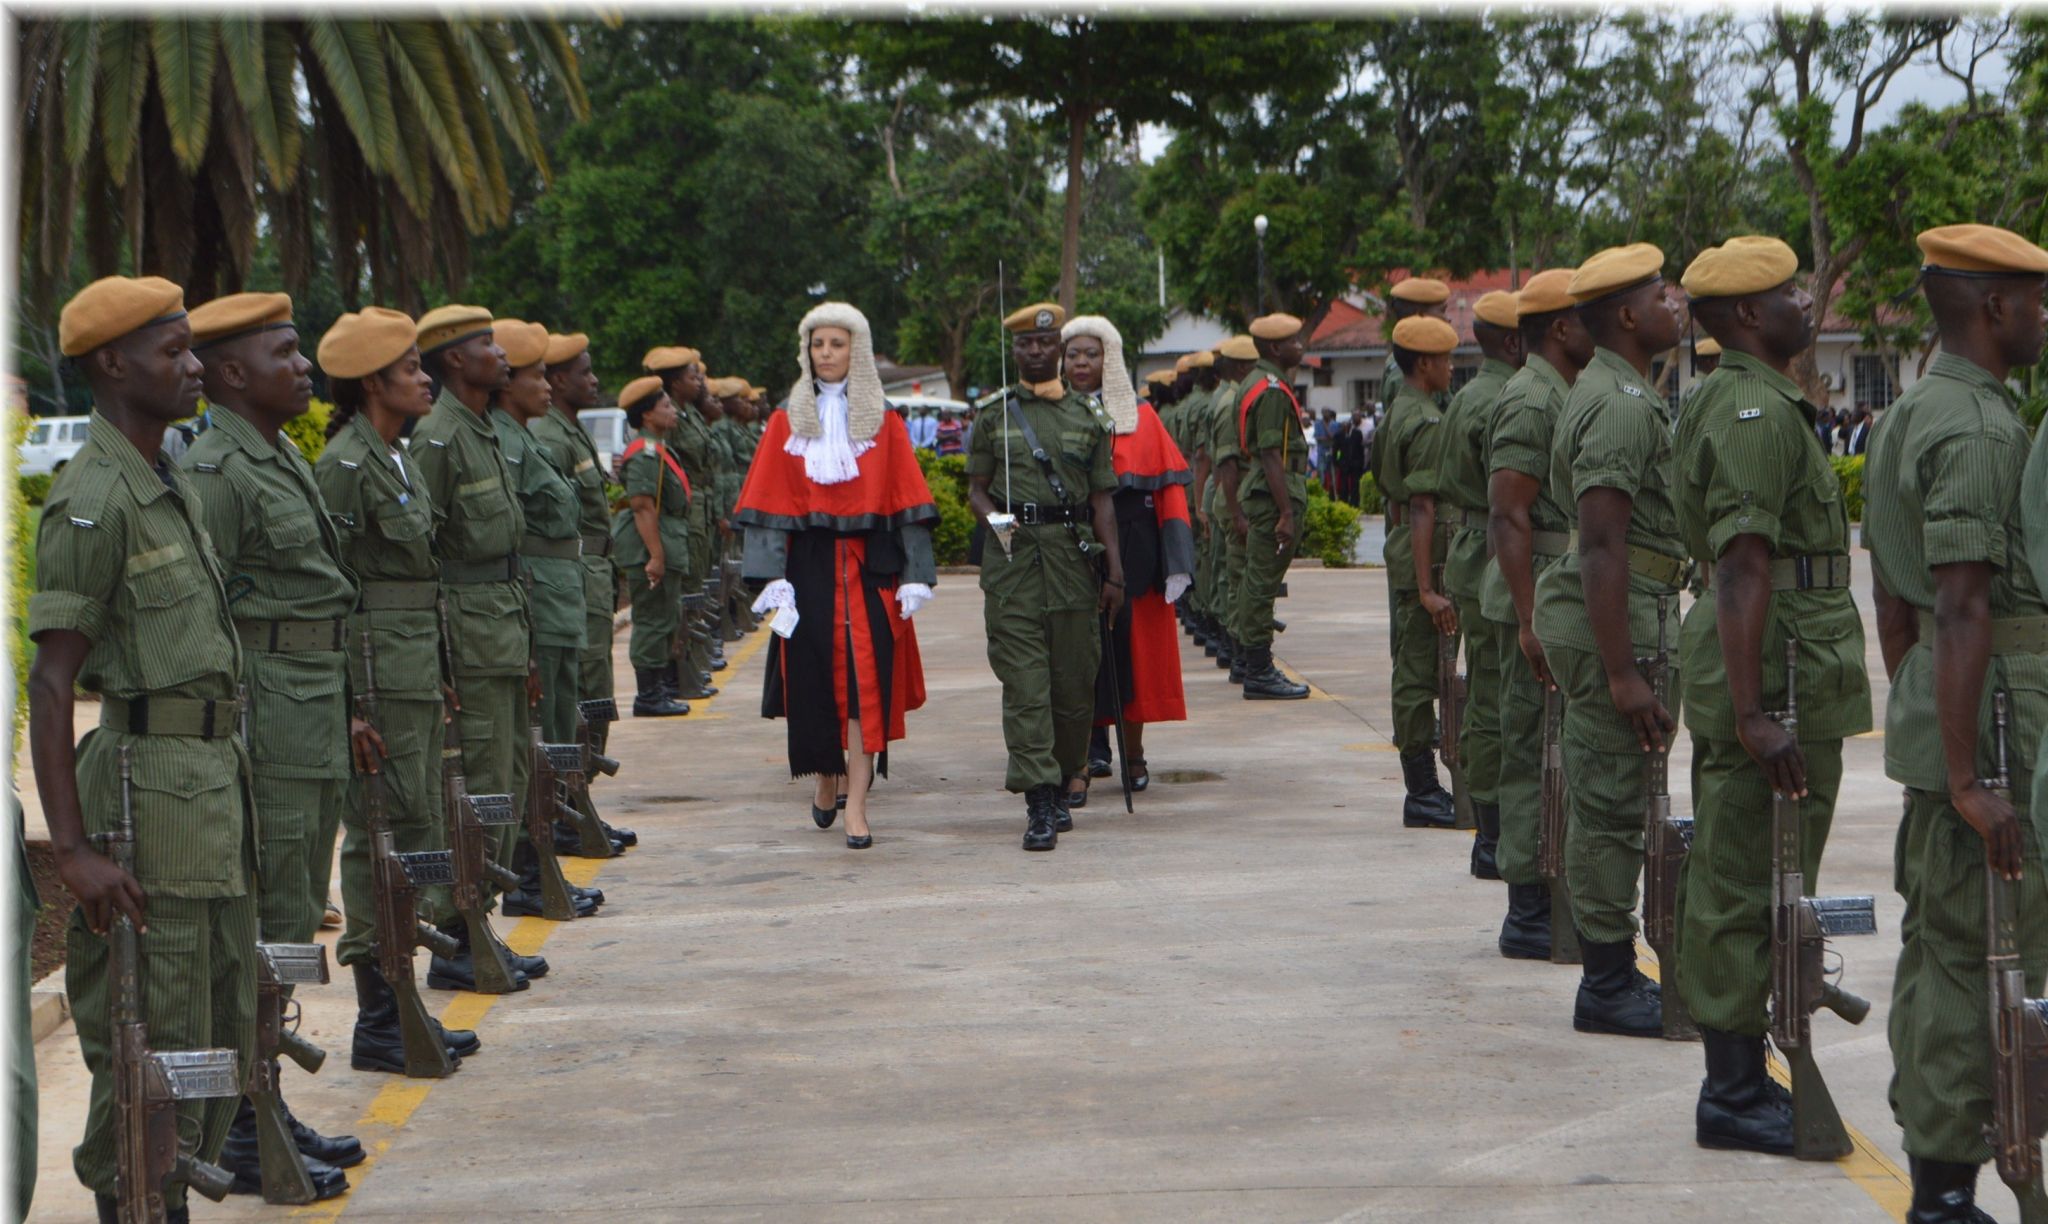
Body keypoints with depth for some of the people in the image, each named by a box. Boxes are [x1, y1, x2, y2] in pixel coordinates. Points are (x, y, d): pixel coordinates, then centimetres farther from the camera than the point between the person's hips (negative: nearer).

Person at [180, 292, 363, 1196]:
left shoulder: (284, 460, 16)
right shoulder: (216, 472, -14)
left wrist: (342, 716, 23)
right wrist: (233, 742, -21)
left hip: (313, 722, 10)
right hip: (264, 724, -10)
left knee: (292, 923, 14)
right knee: (265, 929, -5)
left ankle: (270, 1112, 24)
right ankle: (247, 1140, 2)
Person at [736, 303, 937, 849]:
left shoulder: (884, 423, 7)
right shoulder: (787, 423, 8)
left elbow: (907, 502, 4)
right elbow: (769, 506, 3)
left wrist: (913, 575, -4)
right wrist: (773, 575, -7)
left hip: (868, 566, -1)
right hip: (809, 565, 1)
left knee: (866, 678, -9)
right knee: (814, 676, 3)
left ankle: (856, 804, -11)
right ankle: (827, 779, 26)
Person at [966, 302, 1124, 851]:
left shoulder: (1087, 418, 10)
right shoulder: (994, 414, 8)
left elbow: (1102, 499, 10)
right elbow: (976, 487, 10)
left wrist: (1114, 569, 3)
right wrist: (994, 518, -12)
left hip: (1072, 558, 2)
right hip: (1012, 559, -2)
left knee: (1075, 680, 5)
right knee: (1025, 684, -7)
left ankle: (1060, 786, 24)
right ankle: (1039, 804, -9)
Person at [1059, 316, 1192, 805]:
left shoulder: (1141, 417, 7)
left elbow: (1169, 486, 3)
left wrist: (1175, 561, -5)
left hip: (1132, 548, 1)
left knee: (1133, 648, 5)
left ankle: (1133, 753, 19)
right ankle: (1081, 763, -5)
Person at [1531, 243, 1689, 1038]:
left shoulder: (1617, 394, 17)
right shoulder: (1620, 405, -17)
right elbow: (1603, 545, -23)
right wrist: (1623, 674, -25)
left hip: (1624, 609, 11)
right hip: (1617, 617, -11)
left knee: (1613, 803, 14)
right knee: (1612, 807, -5)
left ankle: (1612, 973, 22)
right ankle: (1608, 987, 0)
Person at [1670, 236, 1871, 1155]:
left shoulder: (1736, 402, 17)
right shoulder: (1757, 411, -16)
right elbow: (1743, 569, -24)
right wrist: (1753, 713, -28)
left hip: (1763, 674, 11)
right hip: (1776, 674, -11)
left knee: (1734, 882, 14)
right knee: (1751, 888, -6)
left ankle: (1737, 1082, 22)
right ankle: (1735, 1096, 0)